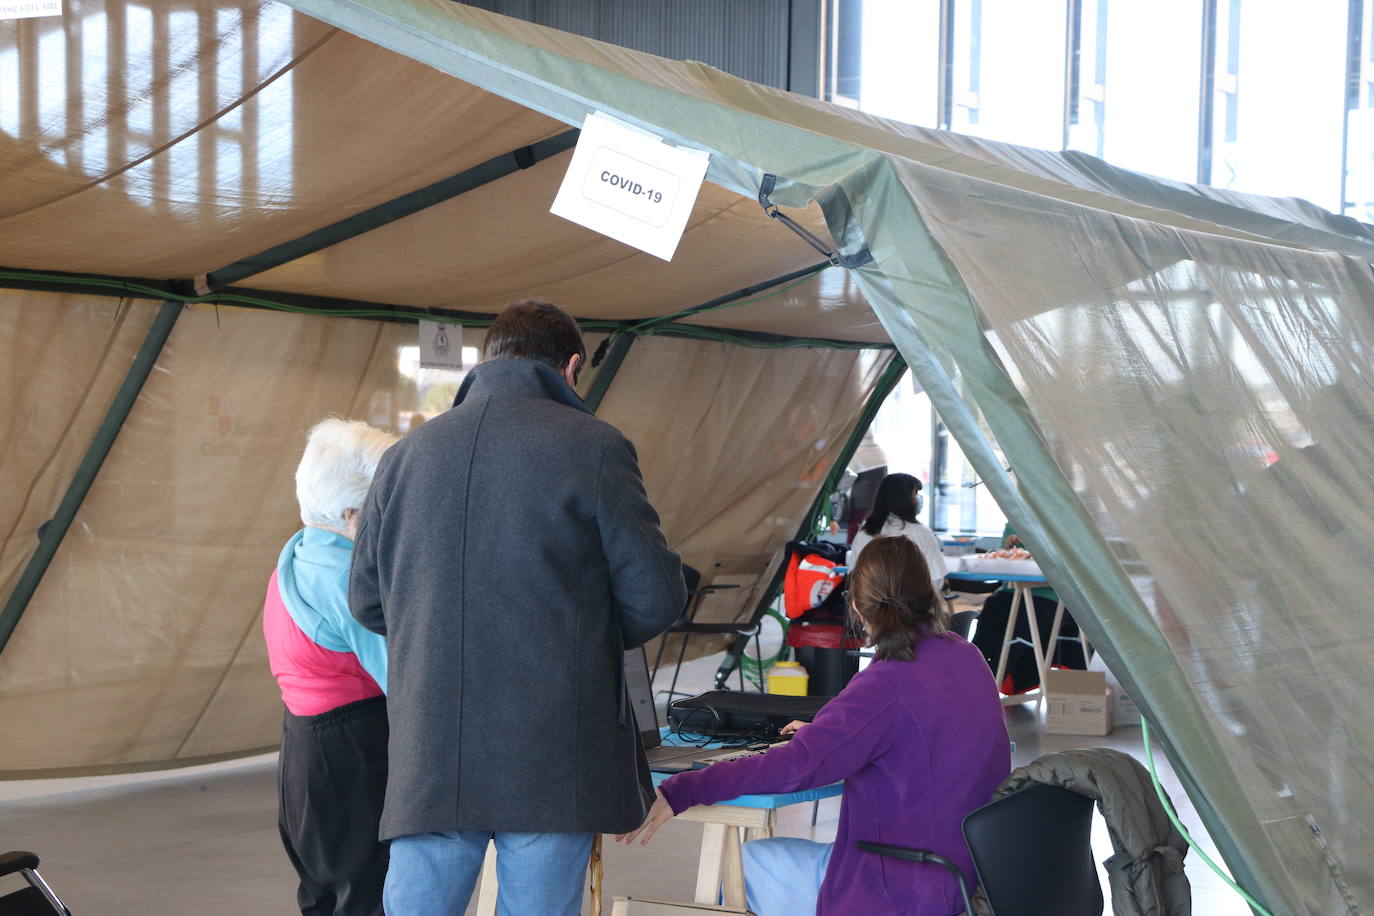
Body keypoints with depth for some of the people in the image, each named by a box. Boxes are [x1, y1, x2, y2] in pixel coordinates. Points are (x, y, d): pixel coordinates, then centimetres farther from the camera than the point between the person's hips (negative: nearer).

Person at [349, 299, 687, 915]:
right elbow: (655, 596, -5)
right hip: (553, 762, -3)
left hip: (430, 754, 3)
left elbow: (366, 601, 16)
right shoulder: (593, 448, -4)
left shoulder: (405, 455, 10)